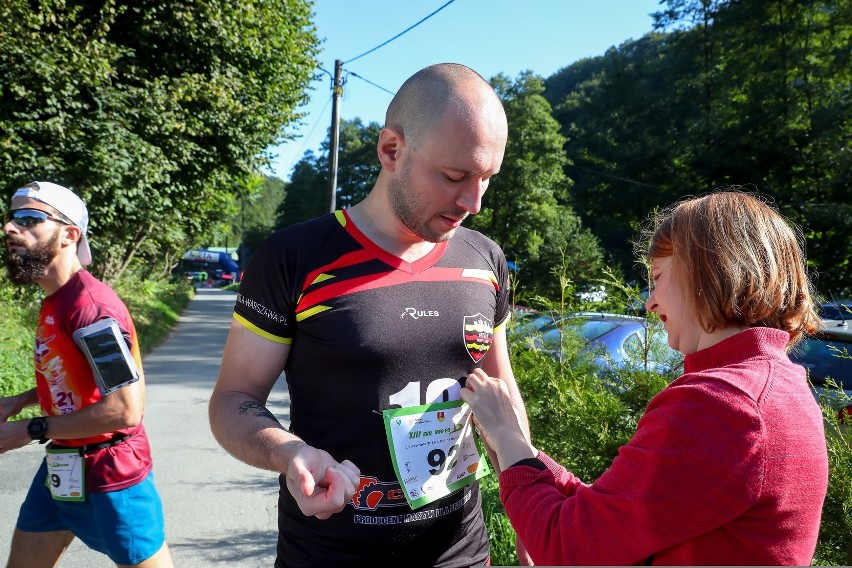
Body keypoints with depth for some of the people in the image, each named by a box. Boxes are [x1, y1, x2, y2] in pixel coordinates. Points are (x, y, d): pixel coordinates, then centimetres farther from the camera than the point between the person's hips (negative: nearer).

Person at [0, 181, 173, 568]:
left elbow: (125, 409, -28)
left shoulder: (90, 304, -24)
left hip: (108, 475, -9)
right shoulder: (54, 300, 5)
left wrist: (32, 430, -19)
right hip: (60, 468, 9)